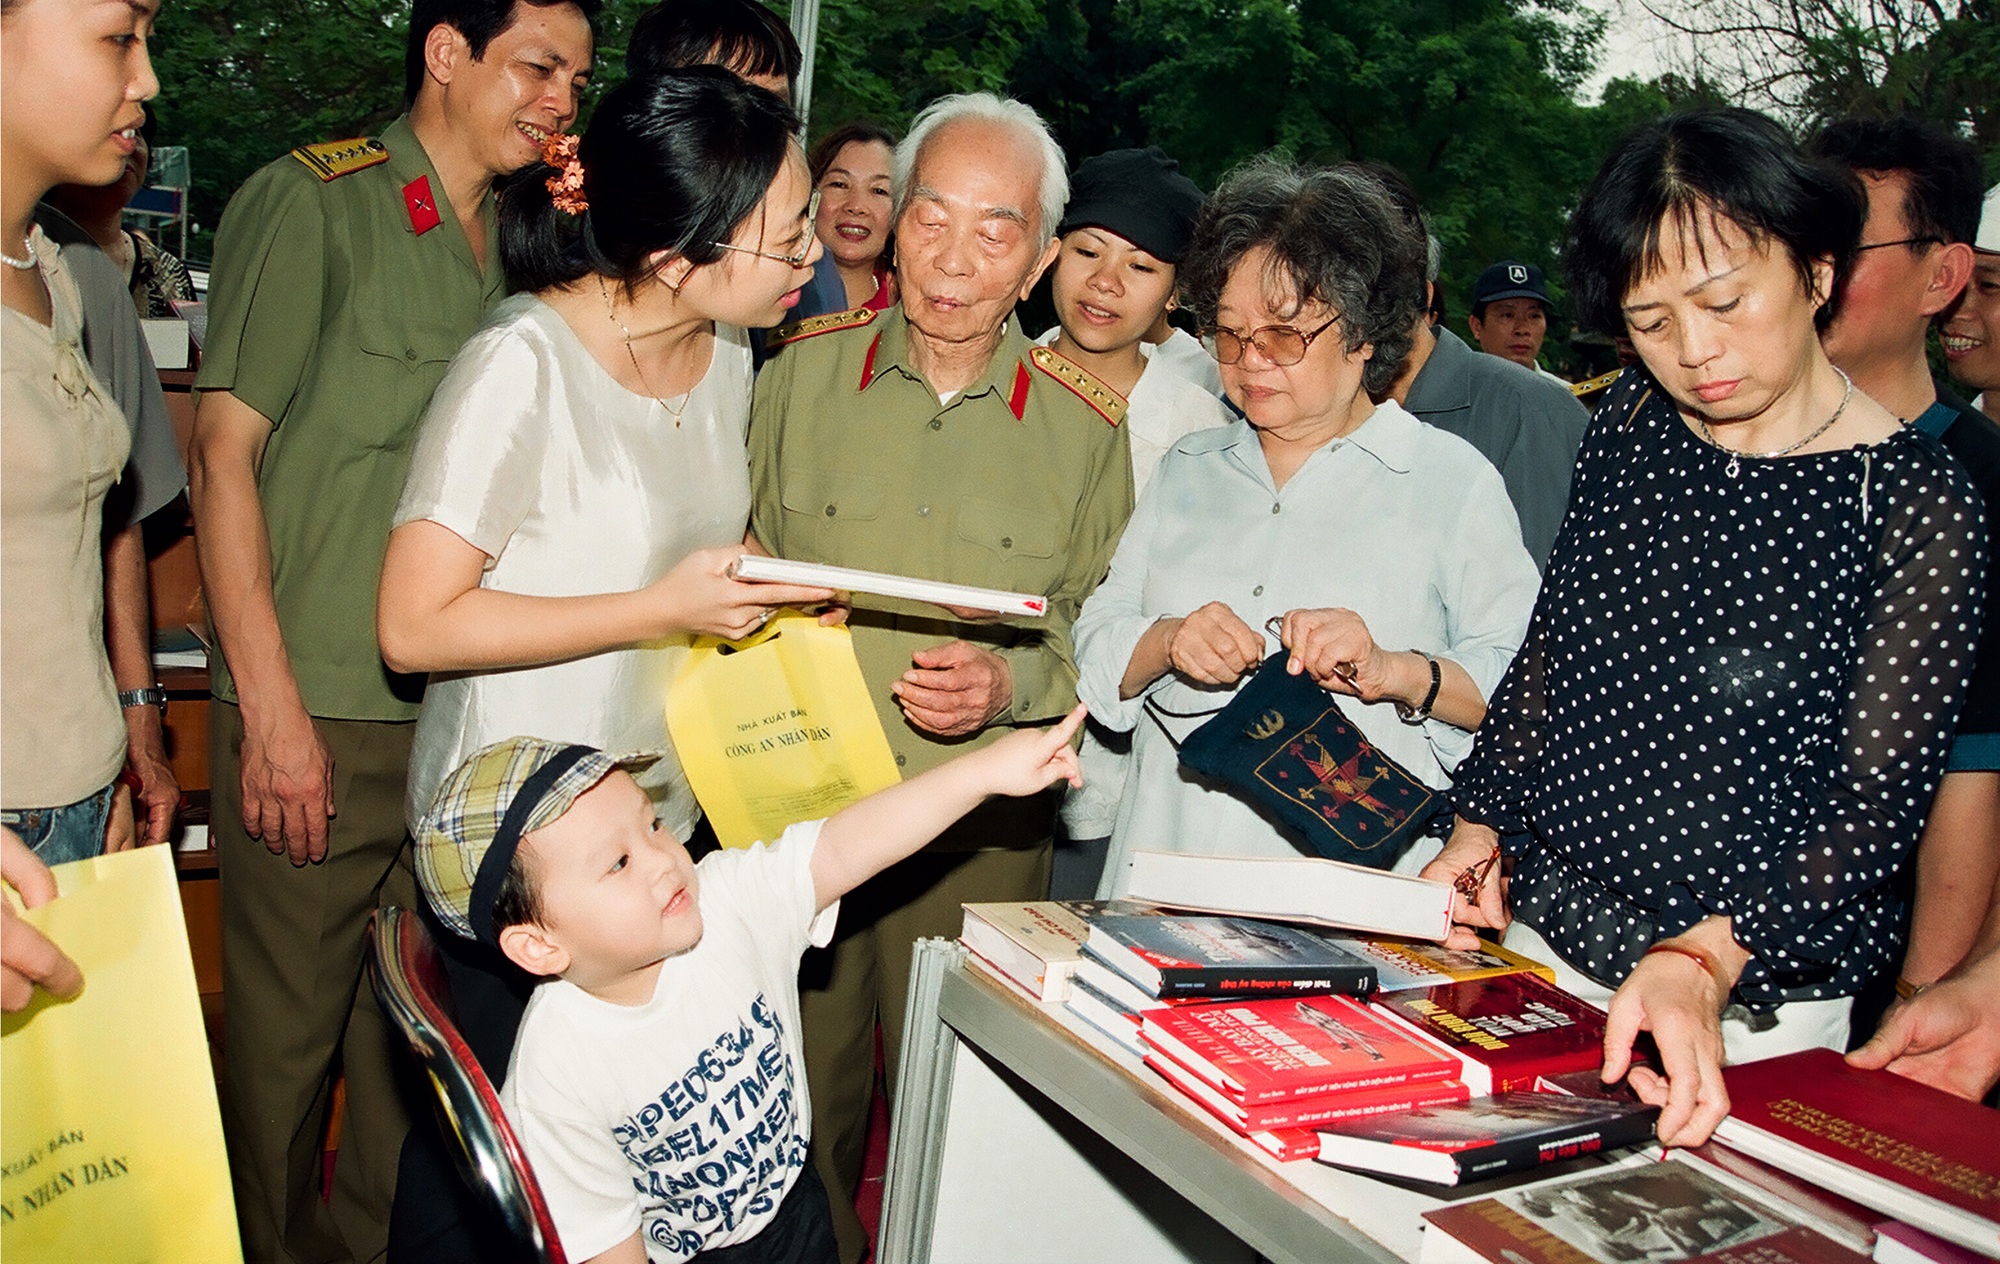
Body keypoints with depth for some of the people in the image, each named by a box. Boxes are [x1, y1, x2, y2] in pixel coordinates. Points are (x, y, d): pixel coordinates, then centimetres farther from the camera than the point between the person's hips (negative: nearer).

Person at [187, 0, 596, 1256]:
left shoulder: (510, 243, 14)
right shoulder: (309, 201, -5)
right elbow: (223, 453, -9)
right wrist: (271, 707, -13)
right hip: (319, 712, -5)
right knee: (289, 1029, 6)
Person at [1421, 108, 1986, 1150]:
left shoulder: (1916, 508, -14)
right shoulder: (1632, 421, 1)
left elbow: (1880, 801, -16)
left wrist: (1709, 960, -30)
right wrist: (1479, 825, 0)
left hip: (1749, 1007, -4)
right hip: (1537, 939, 5)